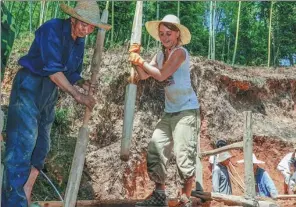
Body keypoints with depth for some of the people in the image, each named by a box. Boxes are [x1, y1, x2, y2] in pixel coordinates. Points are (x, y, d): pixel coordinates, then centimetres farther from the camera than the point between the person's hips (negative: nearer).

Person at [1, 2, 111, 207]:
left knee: (41, 146, 9)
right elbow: (52, 69, -22)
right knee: (23, 143, -14)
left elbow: (70, 72, 16)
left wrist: (82, 82, -5)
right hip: (30, 86, -8)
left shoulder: (79, 41, 9)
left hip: (50, 91, 9)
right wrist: (77, 94, -20)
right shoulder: (52, 29, -15)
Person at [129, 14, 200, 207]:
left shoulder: (180, 52, -12)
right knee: (155, 150, 6)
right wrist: (136, 57, -6)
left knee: (184, 155, -11)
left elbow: (161, 75, -20)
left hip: (187, 110, -8)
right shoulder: (161, 55, 11)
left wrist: (141, 61, -9)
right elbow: (143, 75, 7)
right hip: (170, 112, 9)